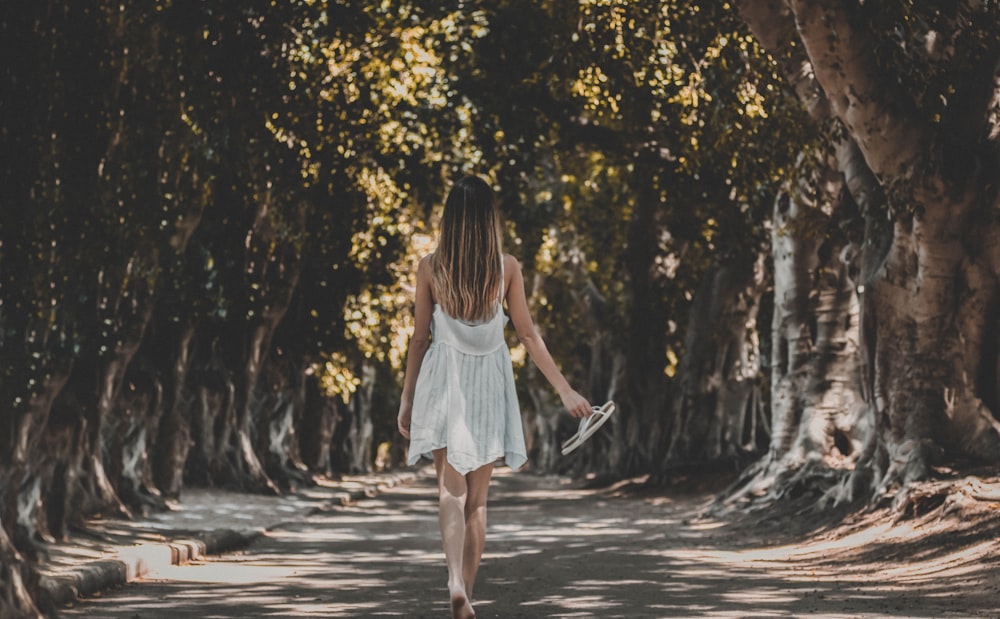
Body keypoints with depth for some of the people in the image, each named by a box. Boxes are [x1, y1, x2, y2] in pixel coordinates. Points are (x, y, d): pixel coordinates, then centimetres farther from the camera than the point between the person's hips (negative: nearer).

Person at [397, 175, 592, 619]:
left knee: (451, 489, 0)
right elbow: (528, 335, -3)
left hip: (443, 381, -1)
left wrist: (407, 399, 8)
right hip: (489, 383, 1)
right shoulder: (507, 267, -5)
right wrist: (564, 389, 3)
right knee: (477, 497, 12)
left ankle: (456, 583, -23)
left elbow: (420, 338, -2)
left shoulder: (430, 267, -6)